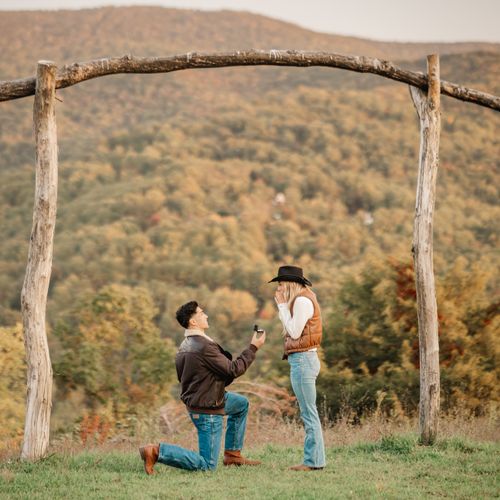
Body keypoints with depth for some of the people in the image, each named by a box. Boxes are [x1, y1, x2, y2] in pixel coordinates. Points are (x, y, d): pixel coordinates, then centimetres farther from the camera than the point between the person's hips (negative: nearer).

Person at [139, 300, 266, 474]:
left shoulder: (185, 346, 4)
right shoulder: (204, 346, -27)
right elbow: (234, 370, -21)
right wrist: (253, 348, -11)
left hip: (193, 400, 10)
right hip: (207, 410, -10)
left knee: (242, 403, 28)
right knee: (207, 465, -3)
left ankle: (232, 454, 27)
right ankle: (157, 451, -11)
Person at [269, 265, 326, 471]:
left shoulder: (302, 301, -13)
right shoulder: (301, 300, 17)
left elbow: (294, 332, -15)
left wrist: (283, 306, -10)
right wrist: (283, 307, 14)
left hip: (303, 360, -11)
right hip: (302, 359, 11)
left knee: (308, 412, -7)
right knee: (308, 413, 11)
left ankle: (314, 460, -5)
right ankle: (313, 459, 14)